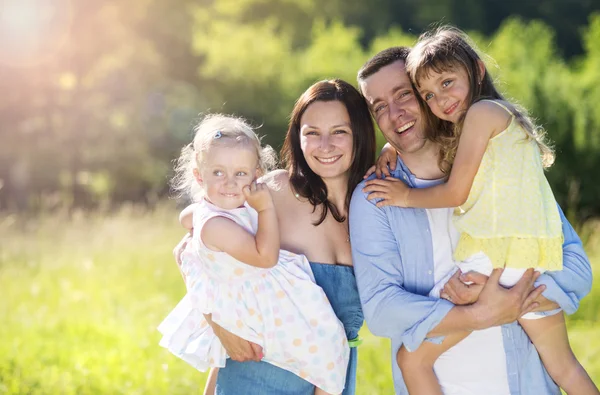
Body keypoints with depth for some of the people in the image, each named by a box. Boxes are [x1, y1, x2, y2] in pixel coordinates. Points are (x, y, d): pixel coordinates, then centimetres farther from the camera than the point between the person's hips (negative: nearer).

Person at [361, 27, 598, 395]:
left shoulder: (482, 110, -3)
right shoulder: (505, 116, 24)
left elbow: (455, 193, -3)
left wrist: (406, 196, 9)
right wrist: (395, 148, 20)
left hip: (495, 255, -10)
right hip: (536, 260, 10)